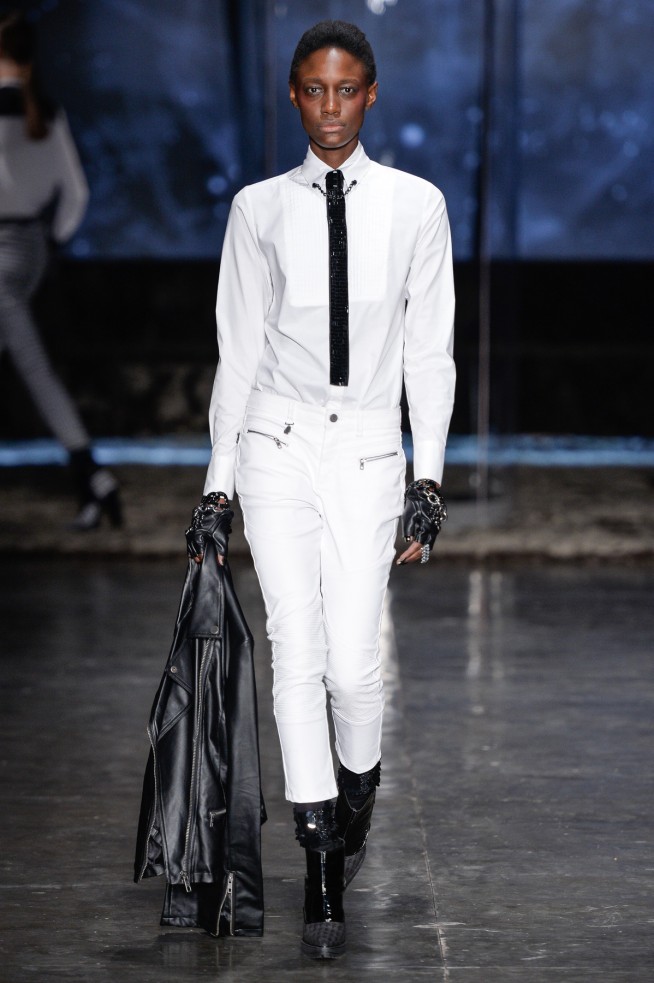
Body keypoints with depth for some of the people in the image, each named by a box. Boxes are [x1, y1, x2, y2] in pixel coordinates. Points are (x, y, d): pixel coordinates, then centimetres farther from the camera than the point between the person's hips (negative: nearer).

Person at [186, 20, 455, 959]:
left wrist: (429, 479, 0)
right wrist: (218, 480, 5)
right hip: (279, 442, 0)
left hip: (370, 448, 0)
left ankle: (359, 785, 28)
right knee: (297, 655, -6)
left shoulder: (415, 204, 4)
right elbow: (238, 350, 7)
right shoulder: (260, 209, 5)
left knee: (354, 662, -6)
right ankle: (322, 865, 1)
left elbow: (430, 349, 5)